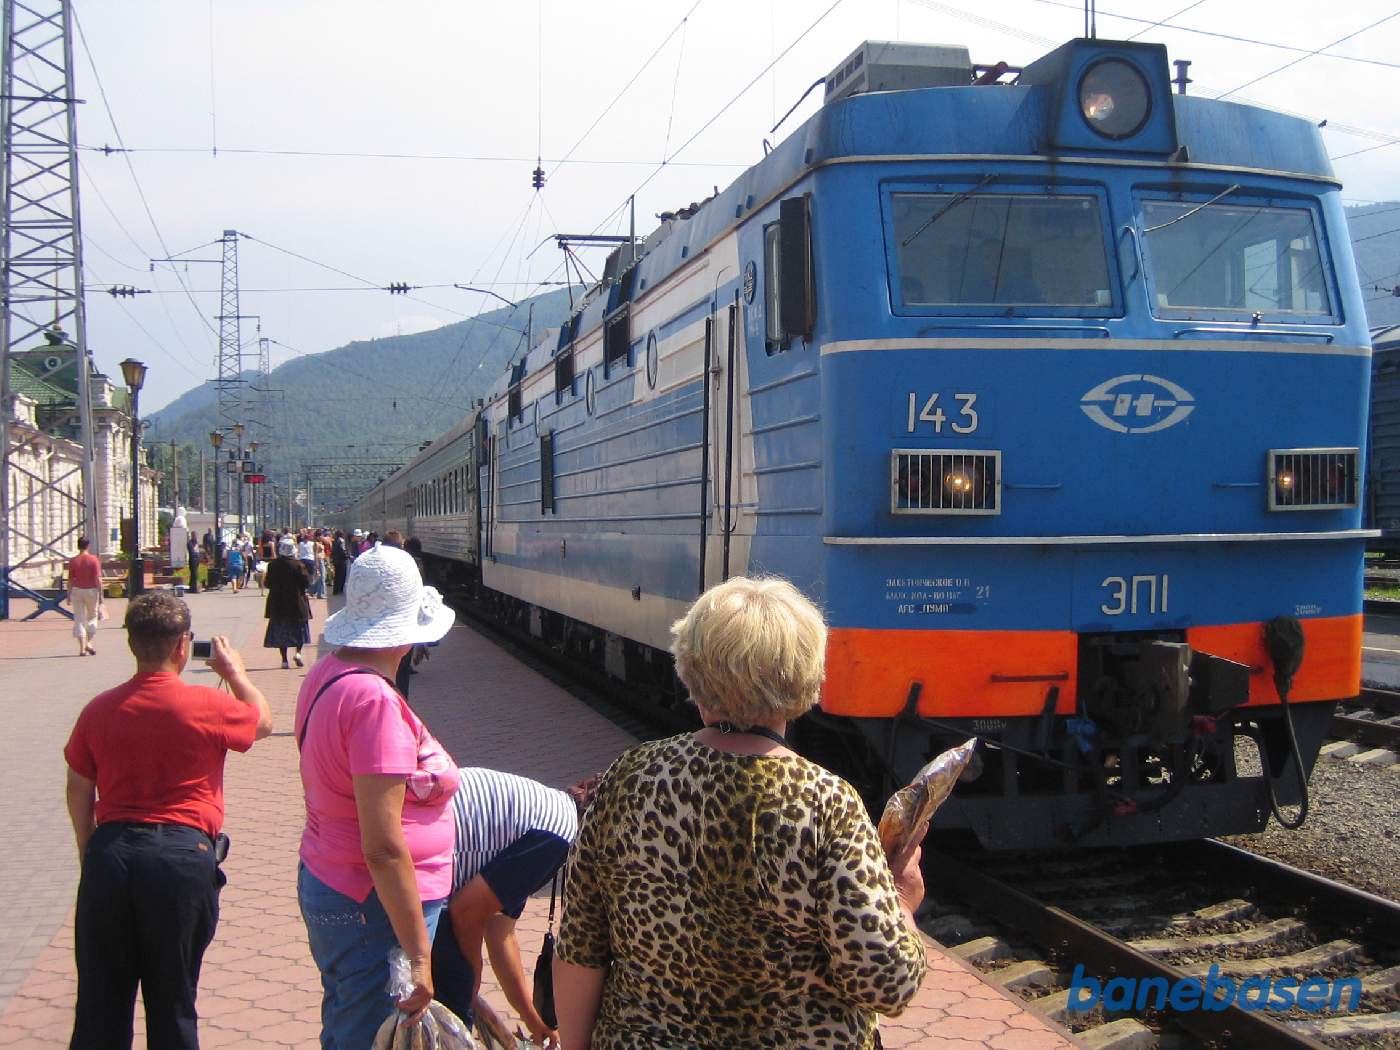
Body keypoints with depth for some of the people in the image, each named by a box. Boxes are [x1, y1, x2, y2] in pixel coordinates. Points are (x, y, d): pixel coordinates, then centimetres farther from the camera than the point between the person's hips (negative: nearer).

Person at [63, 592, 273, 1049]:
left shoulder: (99, 710, 2)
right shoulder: (206, 706, -8)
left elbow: (78, 792, 11)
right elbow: (262, 720, 12)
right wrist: (234, 672, 28)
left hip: (110, 852, 3)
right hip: (183, 853, -3)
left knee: (101, 998, 14)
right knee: (172, 999, 9)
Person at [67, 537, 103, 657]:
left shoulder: (73, 561, -2)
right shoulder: (94, 560, -7)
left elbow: (70, 580, 1)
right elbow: (98, 579, -10)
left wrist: (69, 596, 10)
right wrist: (100, 596, -7)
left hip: (77, 591, 1)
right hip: (91, 591, -1)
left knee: (79, 620, 3)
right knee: (92, 617, 16)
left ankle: (82, 648, -3)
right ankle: (89, 643, 4)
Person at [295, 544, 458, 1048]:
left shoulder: (325, 673, 3)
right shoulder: (375, 701, -25)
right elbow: (383, 847, -26)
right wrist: (419, 956, -22)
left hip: (324, 880, 9)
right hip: (374, 908, -9)